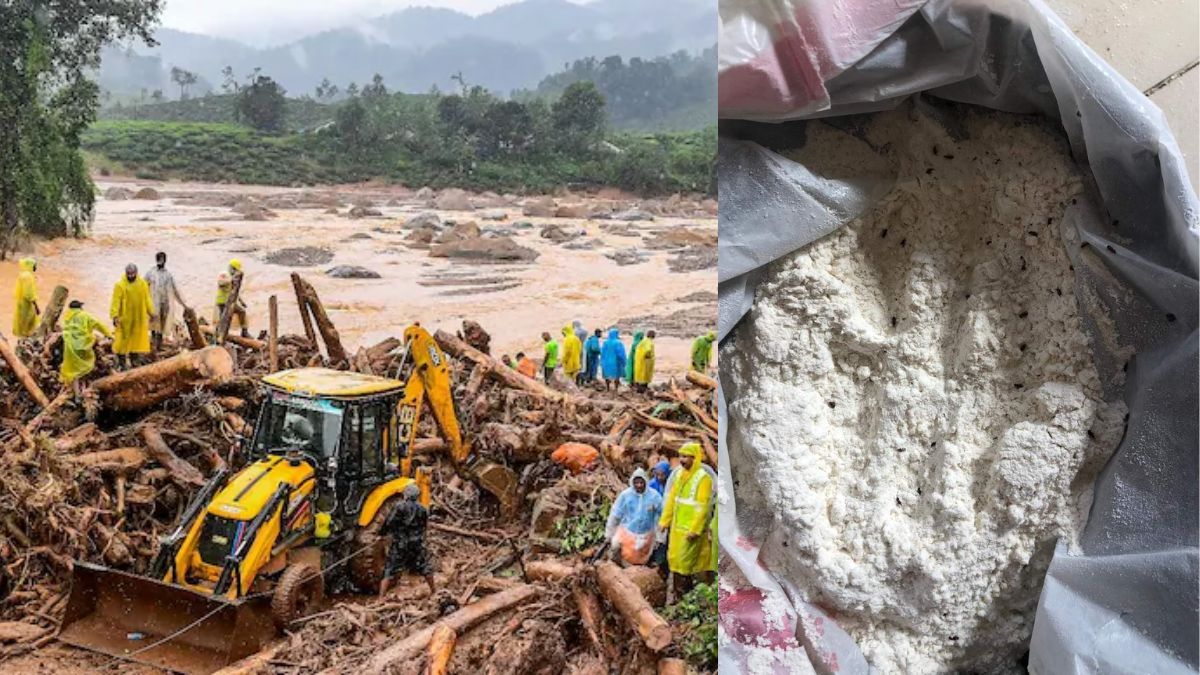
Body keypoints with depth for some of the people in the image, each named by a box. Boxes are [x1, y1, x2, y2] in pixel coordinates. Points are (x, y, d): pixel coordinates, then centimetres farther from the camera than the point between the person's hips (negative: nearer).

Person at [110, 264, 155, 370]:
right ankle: (121, 362, 11)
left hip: (139, 318, 3)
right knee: (123, 339, 0)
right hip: (125, 318, -3)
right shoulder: (120, 285, -8)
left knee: (136, 338, 8)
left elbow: (147, 300, 9)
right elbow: (116, 302, -12)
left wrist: (151, 313, 7)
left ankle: (132, 360, 19)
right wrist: (115, 316, -20)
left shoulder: (143, 284, 3)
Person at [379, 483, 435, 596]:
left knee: (389, 572, 2)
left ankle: (381, 597, -5)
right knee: (425, 568, 21)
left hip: (399, 545, -3)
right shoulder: (422, 510, 3)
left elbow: (388, 524, -11)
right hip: (417, 545, 3)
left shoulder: (399, 507, -11)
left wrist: (384, 532, 7)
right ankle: (433, 591, 32)